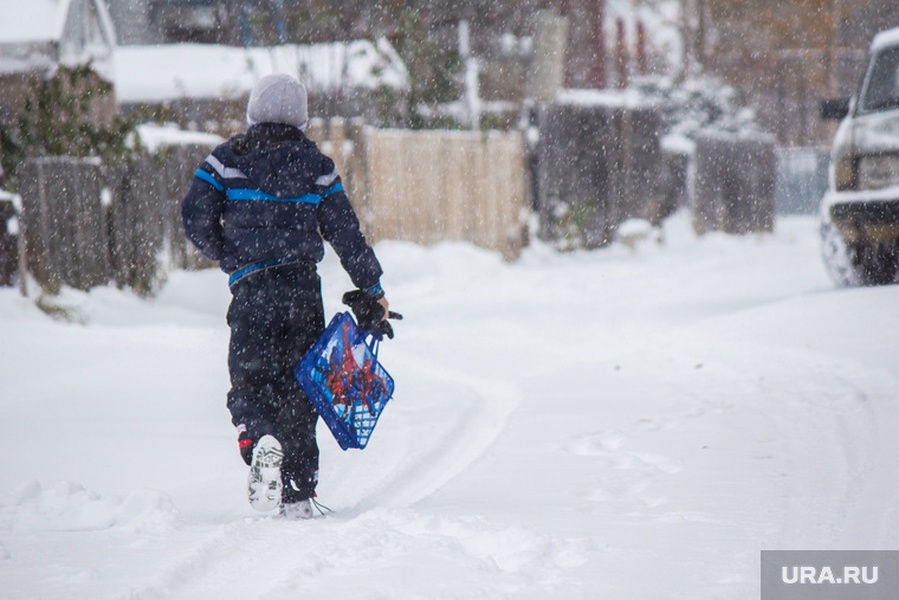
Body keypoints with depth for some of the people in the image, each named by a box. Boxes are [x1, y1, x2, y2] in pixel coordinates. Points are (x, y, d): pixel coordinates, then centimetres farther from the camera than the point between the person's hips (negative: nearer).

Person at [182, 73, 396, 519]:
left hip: (253, 286, -2)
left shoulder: (227, 160, 5)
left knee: (248, 381, 3)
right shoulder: (317, 166, 9)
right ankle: (298, 494, 8)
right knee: (298, 388, 10)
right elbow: (347, 235, 8)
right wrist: (372, 294, 14)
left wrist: (227, 258, 15)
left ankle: (258, 439, -31)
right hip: (304, 286, 2)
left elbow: (195, 219, -3)